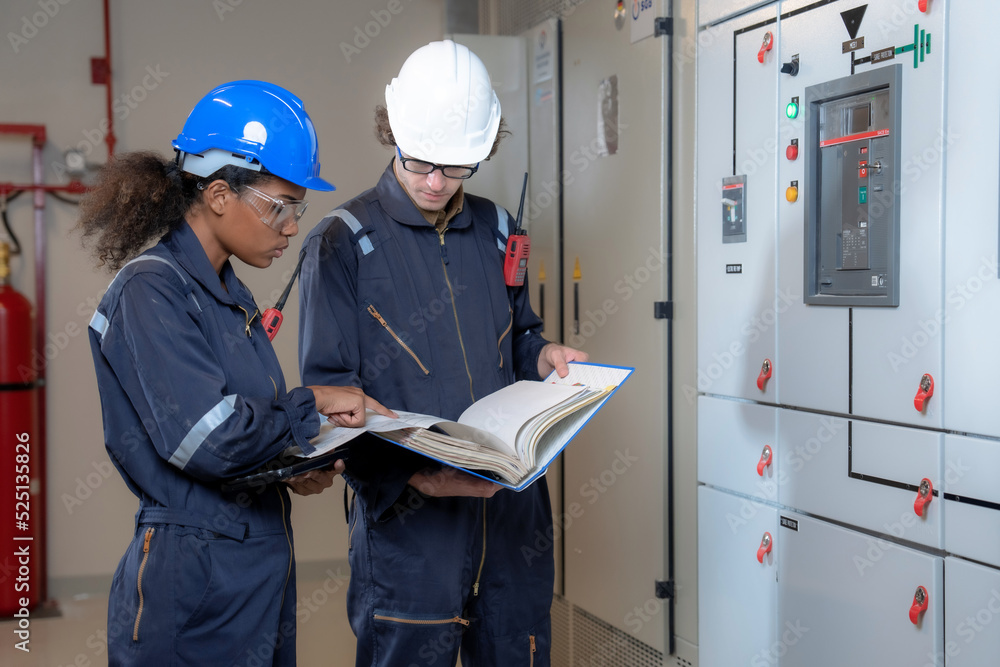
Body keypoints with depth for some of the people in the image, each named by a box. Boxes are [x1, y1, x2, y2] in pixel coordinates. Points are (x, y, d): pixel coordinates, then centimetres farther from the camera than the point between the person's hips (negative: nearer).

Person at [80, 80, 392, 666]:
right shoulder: (150, 292, -16)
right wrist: (311, 404, -12)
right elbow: (204, 436, -26)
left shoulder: (231, 295, 13)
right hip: (194, 589, -9)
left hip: (261, 571, 9)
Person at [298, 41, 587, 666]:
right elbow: (329, 392, -9)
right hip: (406, 521, -4)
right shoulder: (344, 243, -4)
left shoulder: (496, 230, 12)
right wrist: (410, 473, -23)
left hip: (512, 506, 5)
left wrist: (543, 356, 0)